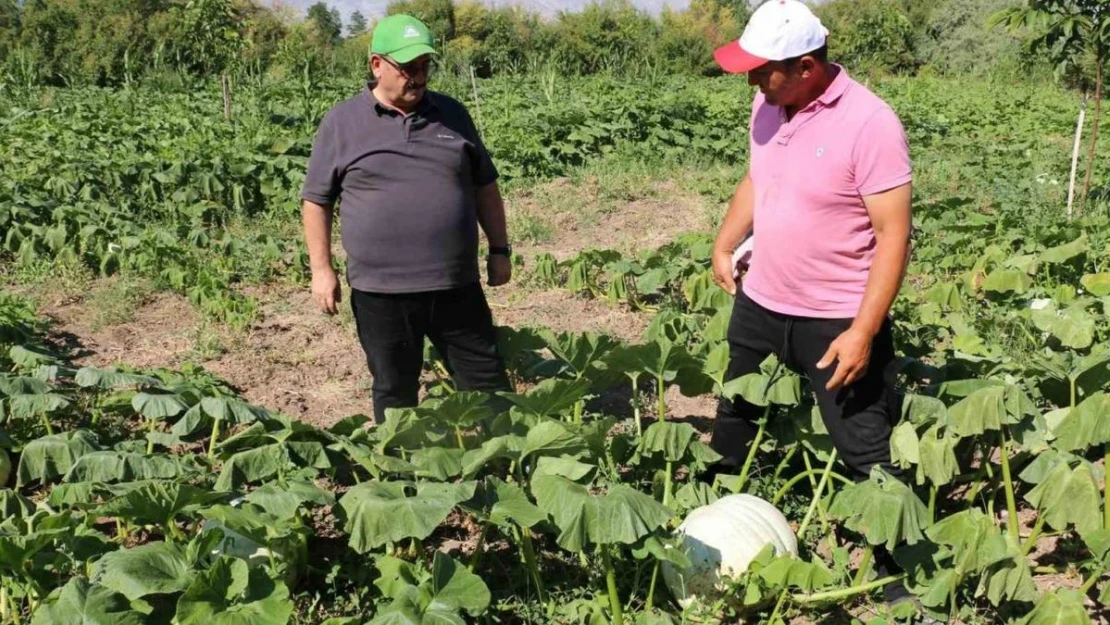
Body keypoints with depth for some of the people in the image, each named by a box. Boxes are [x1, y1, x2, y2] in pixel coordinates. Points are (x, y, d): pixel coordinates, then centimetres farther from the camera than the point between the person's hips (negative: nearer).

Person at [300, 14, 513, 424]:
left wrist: (500, 249, 11)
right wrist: (321, 269, -3)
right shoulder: (341, 123, 0)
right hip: (379, 290, -2)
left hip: (457, 286, 2)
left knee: (488, 382, 8)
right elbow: (316, 200, 3)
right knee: (394, 391, 11)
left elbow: (484, 187, 14)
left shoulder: (452, 114, 8)